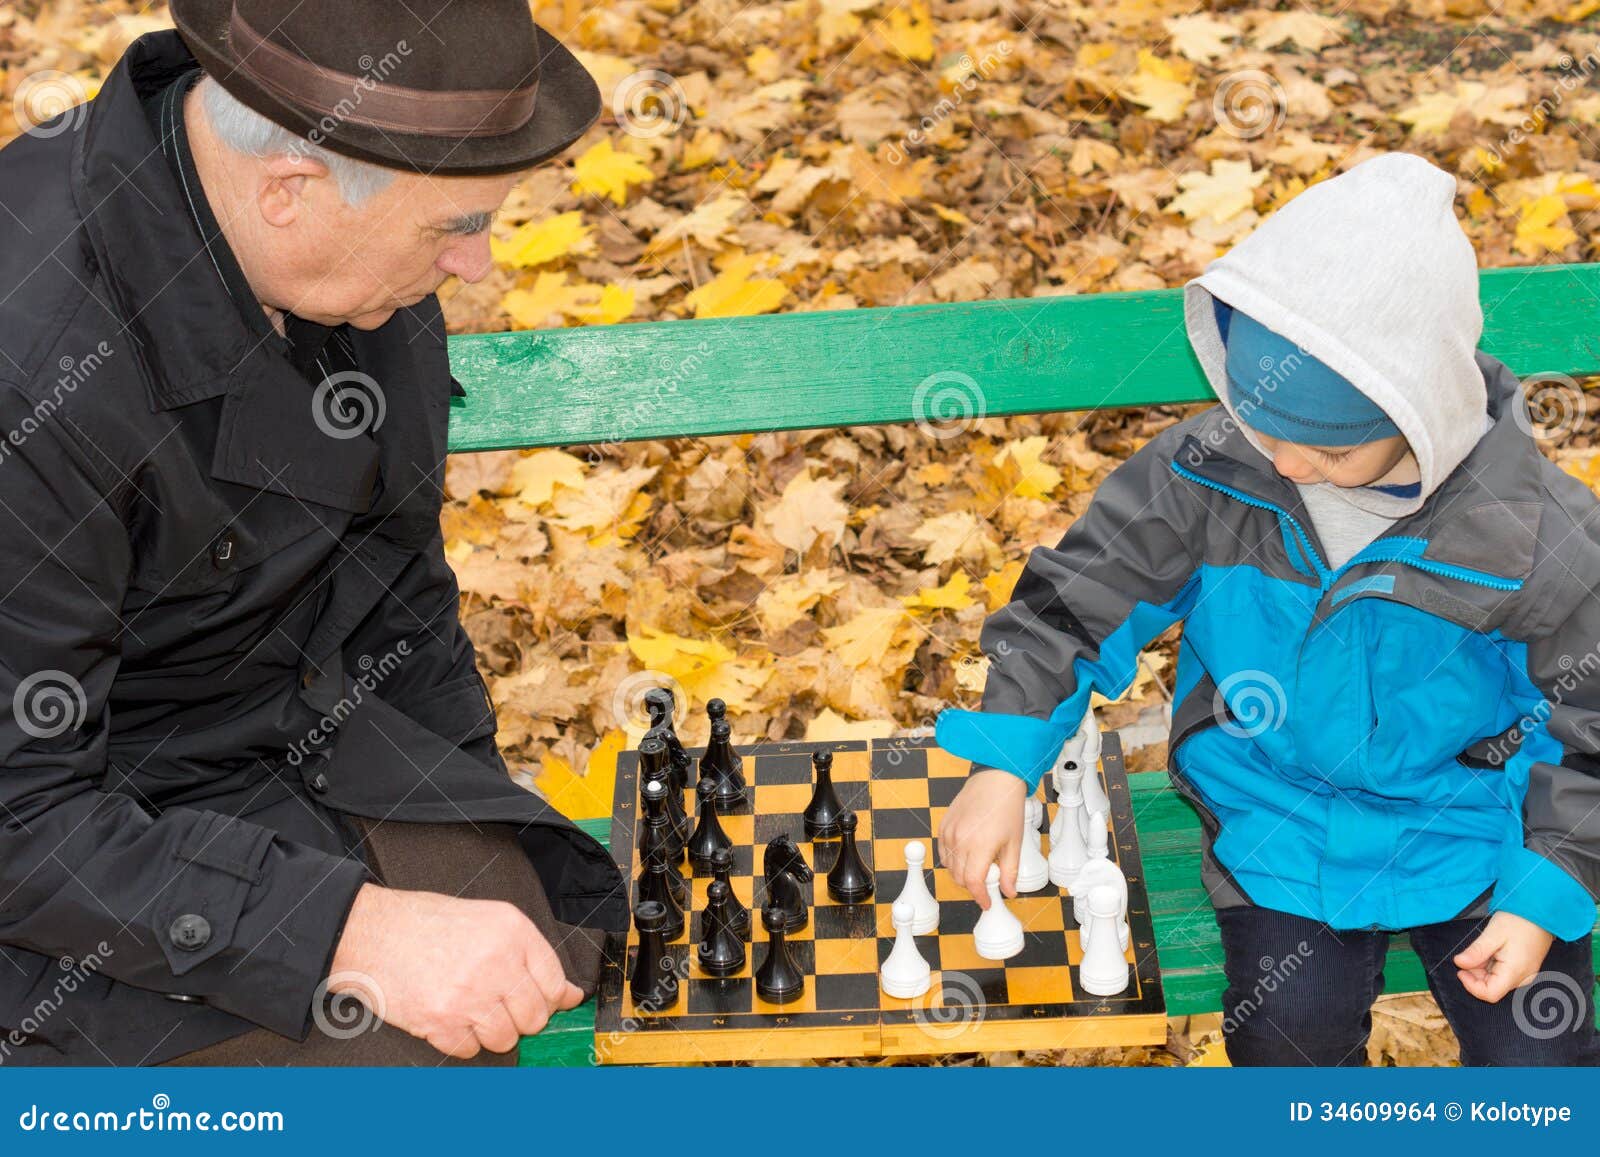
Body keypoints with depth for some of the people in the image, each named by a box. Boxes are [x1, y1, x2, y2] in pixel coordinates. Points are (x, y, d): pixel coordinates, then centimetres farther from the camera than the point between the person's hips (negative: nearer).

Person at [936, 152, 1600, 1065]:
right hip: (1278, 807, 1)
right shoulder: (1208, 471, -17)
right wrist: (1003, 764, -19)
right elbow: (1074, 602, -8)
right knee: (1291, 1035, -18)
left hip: (1471, 815, 0)